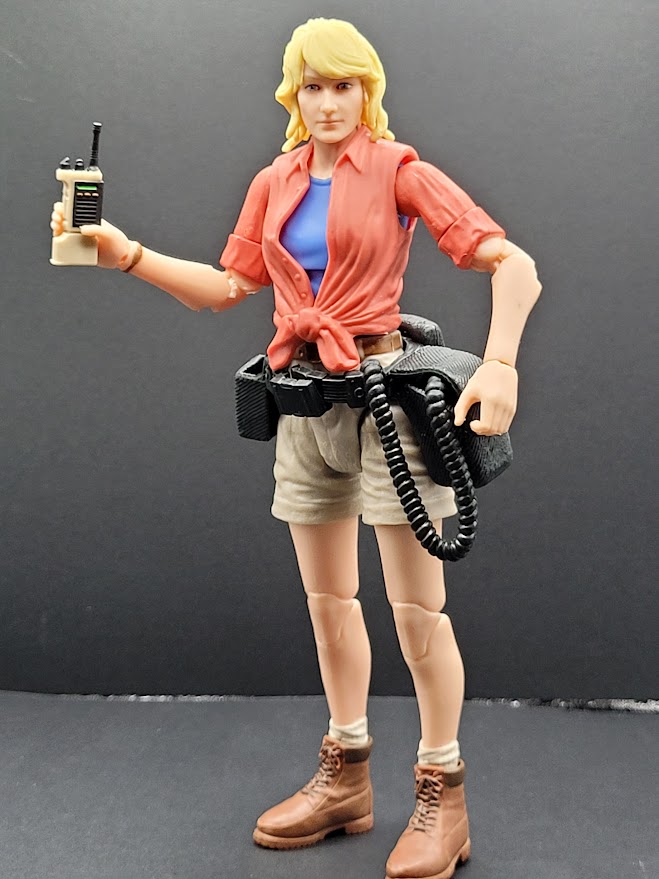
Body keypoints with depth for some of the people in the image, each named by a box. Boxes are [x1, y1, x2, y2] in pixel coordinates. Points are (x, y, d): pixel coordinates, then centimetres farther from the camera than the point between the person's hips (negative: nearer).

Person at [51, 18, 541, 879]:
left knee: (416, 605, -3)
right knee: (328, 597, 13)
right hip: (304, 397, 6)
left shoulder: (398, 170, -4)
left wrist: (499, 364, -25)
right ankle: (346, 777, 28)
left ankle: (442, 795, 13)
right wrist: (126, 252, 6)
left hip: (384, 388, -6)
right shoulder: (274, 184, 11)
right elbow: (228, 286, 15)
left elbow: (512, 264, -11)